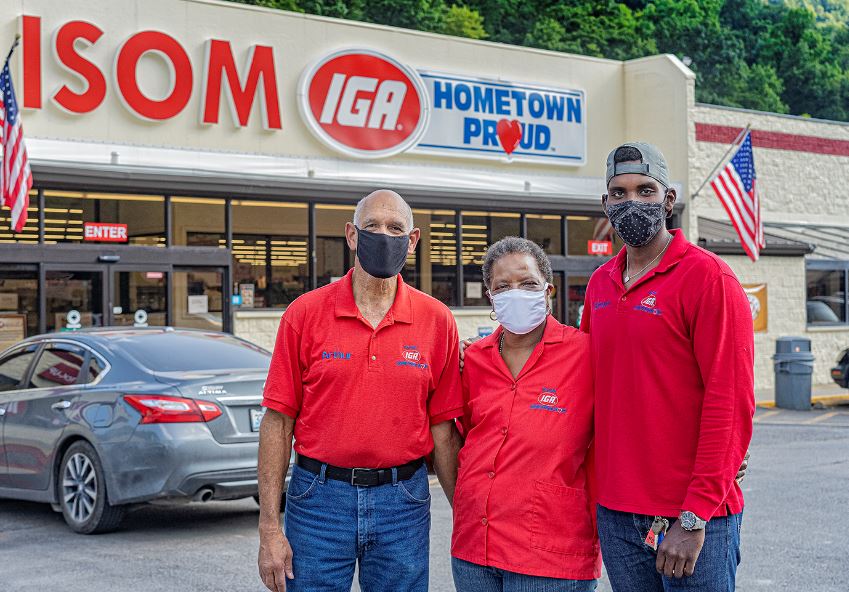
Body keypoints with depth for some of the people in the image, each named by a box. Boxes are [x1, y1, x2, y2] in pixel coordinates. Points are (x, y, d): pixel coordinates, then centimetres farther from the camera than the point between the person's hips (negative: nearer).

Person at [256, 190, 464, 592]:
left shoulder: (437, 321, 1)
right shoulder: (305, 314, -2)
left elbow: (444, 430, 4)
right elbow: (278, 422, -1)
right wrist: (269, 529, -5)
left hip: (403, 502, 1)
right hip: (319, 498, -1)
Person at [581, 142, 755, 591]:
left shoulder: (707, 277, -9)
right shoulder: (600, 283, 10)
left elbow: (729, 404, -14)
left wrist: (694, 518, -17)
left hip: (693, 518, -6)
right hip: (615, 514, 6)